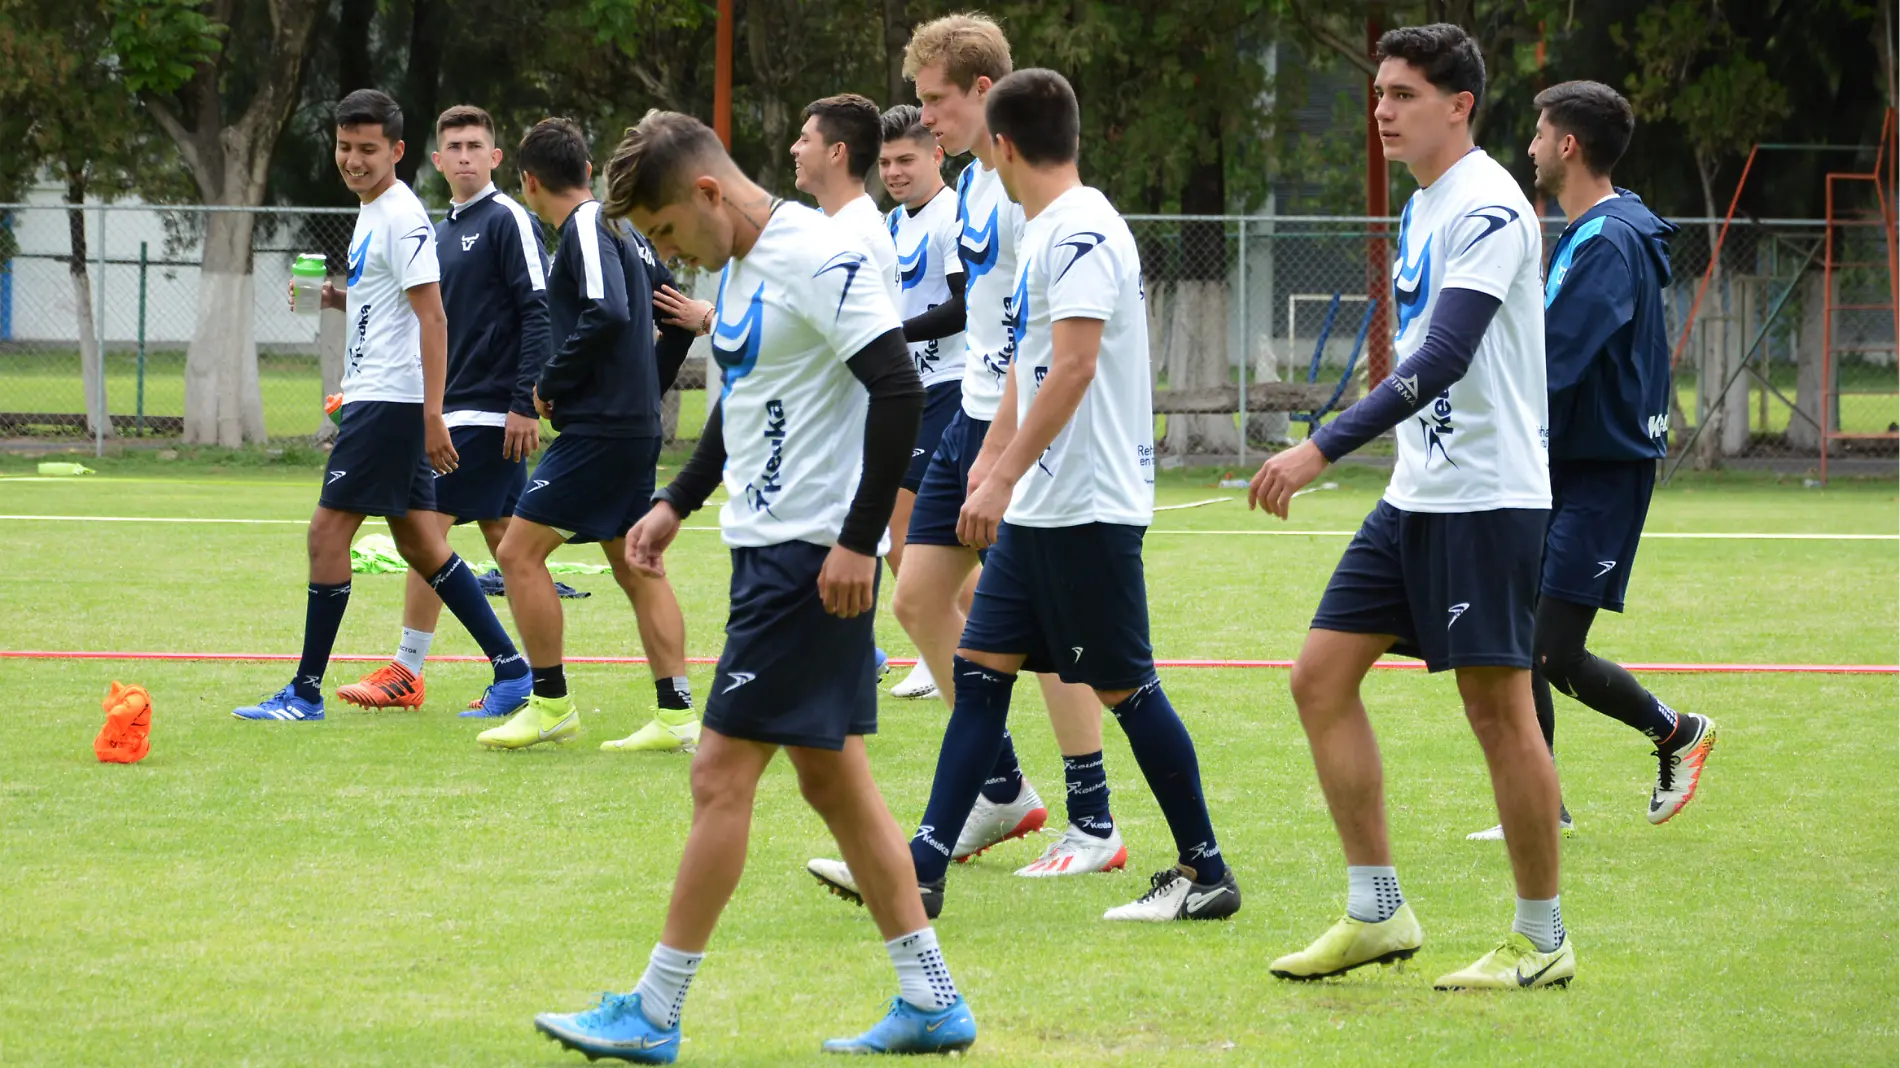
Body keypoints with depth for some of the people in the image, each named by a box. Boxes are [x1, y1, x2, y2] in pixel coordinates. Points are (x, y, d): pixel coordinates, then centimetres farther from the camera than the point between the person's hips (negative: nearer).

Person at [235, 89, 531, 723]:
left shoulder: (402, 218, -14)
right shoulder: (373, 214, 16)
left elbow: (432, 319, -19)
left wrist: (432, 416, -24)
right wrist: (337, 299, 8)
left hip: (389, 402, -10)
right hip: (374, 398, 10)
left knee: (328, 532, -7)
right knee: (421, 545, 10)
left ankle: (306, 691, -3)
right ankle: (510, 668, 11)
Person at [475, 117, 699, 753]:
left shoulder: (586, 228, -12)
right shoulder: (623, 230, 15)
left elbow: (608, 314, -27)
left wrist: (551, 384, -16)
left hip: (598, 430, -10)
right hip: (636, 427, 10)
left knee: (519, 552, -6)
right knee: (637, 568, 12)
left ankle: (551, 704, -4)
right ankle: (675, 717, 9)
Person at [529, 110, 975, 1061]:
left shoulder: (815, 256, -17)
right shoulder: (739, 267, 14)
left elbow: (898, 391, -22)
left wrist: (858, 539, -22)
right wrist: (677, 503, 20)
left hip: (812, 555, -10)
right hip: (769, 547, 10)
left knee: (722, 775, -6)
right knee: (832, 776, 10)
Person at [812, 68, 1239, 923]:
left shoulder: (1081, 233, -17)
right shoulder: (1046, 232, 14)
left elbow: (1073, 367, -26)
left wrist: (1004, 478, -27)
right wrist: (990, 458, 28)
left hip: (1087, 506, -10)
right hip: (1036, 503, 10)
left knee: (1124, 686, -2)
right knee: (981, 667, 6)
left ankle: (1206, 875, 8)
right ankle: (922, 870, 5)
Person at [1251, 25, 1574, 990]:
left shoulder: (1488, 208, -16)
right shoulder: (1423, 210, 14)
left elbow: (1444, 360, -25)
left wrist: (1323, 449, -29)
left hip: (1486, 500, -10)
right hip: (1415, 498, 10)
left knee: (1498, 707, -4)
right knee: (1321, 675, 4)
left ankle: (1542, 941, 6)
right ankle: (1376, 913, 9)